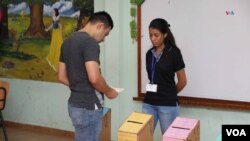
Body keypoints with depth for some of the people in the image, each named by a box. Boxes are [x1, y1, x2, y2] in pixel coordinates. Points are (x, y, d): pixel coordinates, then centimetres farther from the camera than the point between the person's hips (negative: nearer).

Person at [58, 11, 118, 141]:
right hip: (88, 107, -9)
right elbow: (94, 78, -26)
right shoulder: (90, 42, -18)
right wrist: (109, 92, -8)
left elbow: (62, 77, 14)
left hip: (75, 104, 9)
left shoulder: (67, 41, 10)